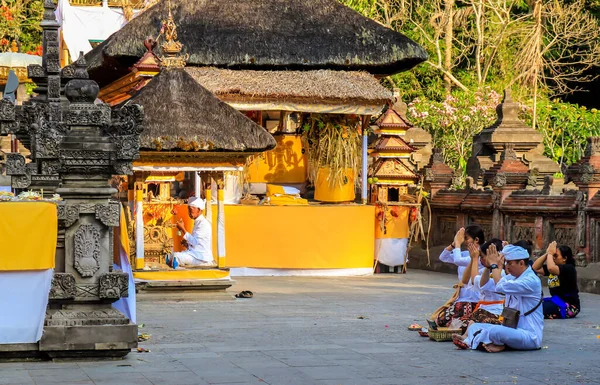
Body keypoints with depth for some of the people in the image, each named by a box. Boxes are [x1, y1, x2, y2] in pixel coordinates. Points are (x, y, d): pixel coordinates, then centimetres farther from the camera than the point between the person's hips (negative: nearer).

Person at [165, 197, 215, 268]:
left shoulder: (204, 224, -13)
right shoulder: (197, 222, 18)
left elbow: (194, 241, -20)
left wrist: (183, 229, -17)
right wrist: (187, 244, 4)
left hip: (202, 257, -10)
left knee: (176, 257, -26)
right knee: (170, 256, 3)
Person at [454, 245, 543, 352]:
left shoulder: (531, 281, -16)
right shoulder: (512, 277, 13)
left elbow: (501, 287, -26)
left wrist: (494, 265, -13)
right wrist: (489, 264, 6)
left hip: (530, 336, -9)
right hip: (512, 329, 9)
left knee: (494, 331, -35)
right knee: (474, 327, 3)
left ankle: (470, 341, -11)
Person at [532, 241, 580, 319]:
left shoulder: (569, 268, -14)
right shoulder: (555, 266, 11)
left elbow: (551, 268, -32)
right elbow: (535, 268, 7)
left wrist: (550, 253, -15)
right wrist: (546, 254, -1)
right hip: (556, 301, 10)